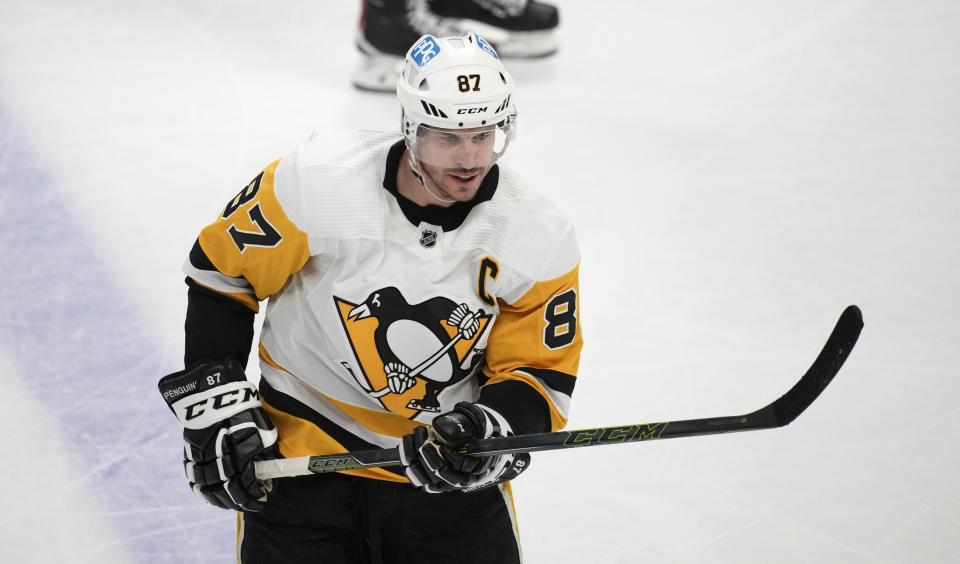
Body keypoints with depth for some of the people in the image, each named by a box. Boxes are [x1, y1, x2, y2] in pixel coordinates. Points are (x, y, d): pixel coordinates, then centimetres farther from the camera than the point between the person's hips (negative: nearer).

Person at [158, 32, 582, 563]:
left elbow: (539, 374, -4)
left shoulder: (540, 240, -12)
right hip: (304, 453, -1)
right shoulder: (315, 181, -18)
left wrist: (491, 433, -24)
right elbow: (220, 269, -4)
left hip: (447, 472, 2)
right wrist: (213, 403, -6)